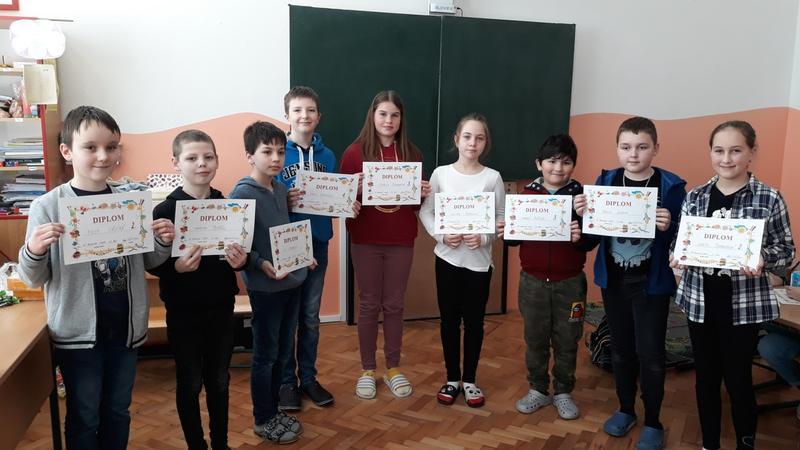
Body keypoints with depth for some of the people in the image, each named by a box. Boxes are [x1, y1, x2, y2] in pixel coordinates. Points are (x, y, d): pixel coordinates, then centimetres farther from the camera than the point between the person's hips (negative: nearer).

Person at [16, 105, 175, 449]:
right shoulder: (47, 207, -10)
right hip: (78, 331, -3)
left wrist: (163, 244, -9)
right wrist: (33, 251, -27)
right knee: (84, 418, 12)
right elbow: (33, 279, -6)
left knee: (118, 411, 18)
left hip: (126, 326, 3)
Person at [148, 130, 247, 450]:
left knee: (219, 380, 15)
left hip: (221, 308, 3)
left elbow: (240, 254, 7)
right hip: (183, 311, -3)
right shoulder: (165, 210, -10)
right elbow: (152, 264, -10)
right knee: (189, 383, 11)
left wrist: (241, 261, -15)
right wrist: (176, 267, -30)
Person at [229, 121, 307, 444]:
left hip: (291, 281, 7)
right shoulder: (242, 193, -15)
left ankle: (273, 410, 33)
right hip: (265, 286, -7)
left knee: (282, 353, 17)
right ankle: (263, 420, 23)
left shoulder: (281, 189, 7)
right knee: (265, 355, 7)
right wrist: (261, 264, -29)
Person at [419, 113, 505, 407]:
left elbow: (502, 218, 0)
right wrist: (442, 235, -13)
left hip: (479, 260, 0)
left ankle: (469, 380, 25)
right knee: (449, 320, 10)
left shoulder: (493, 177, -3)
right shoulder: (441, 173, -2)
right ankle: (452, 378, 25)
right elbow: (425, 212, 2)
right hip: (447, 258, 1)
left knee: (474, 322, 9)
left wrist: (484, 238, -16)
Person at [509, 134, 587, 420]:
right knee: (535, 339, 13)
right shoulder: (526, 195, 0)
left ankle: (563, 392, 29)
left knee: (566, 341, 11)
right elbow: (514, 238, 3)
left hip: (570, 282, -1)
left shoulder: (582, 196, -5)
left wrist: (580, 237, -28)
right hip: (533, 280, 1)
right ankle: (538, 390, 30)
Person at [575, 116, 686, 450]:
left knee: (650, 353, 3)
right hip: (614, 280, 4)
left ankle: (653, 423, 22)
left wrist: (667, 228, -29)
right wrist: (584, 216, -18)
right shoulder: (605, 182, 0)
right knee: (621, 348, 16)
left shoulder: (671, 186, -10)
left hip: (651, 283, -3)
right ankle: (625, 410, 34)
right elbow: (592, 238, 1)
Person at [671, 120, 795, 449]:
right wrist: (677, 256, -13)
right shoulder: (694, 197, 2)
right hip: (699, 301, 3)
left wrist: (763, 259, -23)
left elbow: (786, 249, -3)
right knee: (705, 376, 14)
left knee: (738, 379, 7)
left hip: (744, 304, -3)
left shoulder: (769, 199, -7)